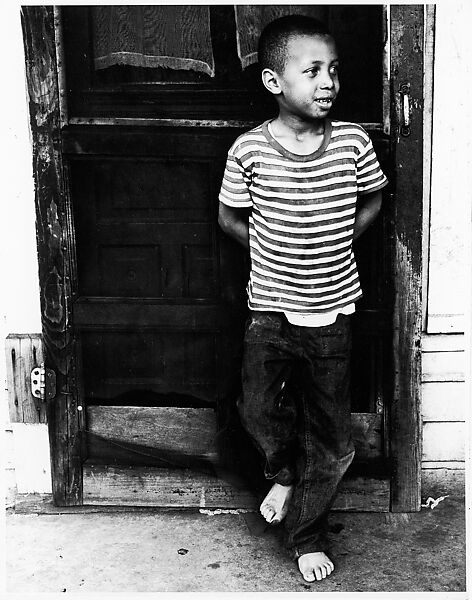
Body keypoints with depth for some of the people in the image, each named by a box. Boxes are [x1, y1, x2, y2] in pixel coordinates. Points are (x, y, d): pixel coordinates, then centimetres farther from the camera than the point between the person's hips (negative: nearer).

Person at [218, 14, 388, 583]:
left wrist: (334, 246, 3)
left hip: (332, 312, 1)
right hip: (271, 308, -1)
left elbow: (372, 200, 11)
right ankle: (284, 471, 23)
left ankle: (307, 532, 30)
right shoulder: (249, 151, -11)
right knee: (257, 409, -13)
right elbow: (230, 217, 5)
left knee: (333, 441, 7)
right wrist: (276, 253, -1)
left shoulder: (353, 141, -7)